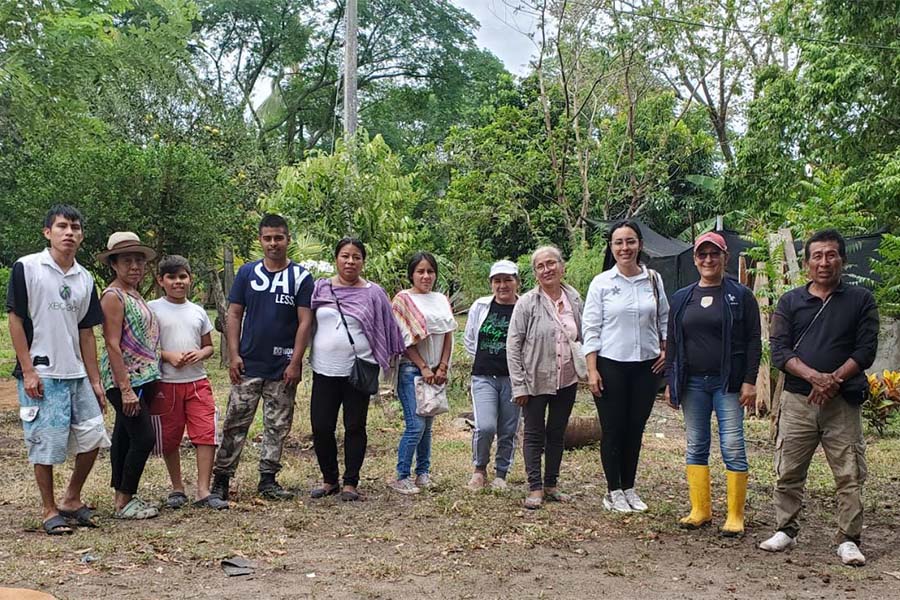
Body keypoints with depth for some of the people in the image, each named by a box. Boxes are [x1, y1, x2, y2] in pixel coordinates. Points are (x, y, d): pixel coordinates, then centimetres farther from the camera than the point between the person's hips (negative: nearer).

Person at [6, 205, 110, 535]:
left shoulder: (85, 279, 10)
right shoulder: (26, 268, -5)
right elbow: (15, 319, -6)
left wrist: (95, 380, 10)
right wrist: (27, 371, -12)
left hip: (77, 374, 6)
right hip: (41, 375, -6)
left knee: (93, 438, 5)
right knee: (46, 444, -1)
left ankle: (71, 500, 23)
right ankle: (49, 510, 15)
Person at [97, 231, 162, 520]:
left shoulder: (135, 294, 14)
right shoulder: (113, 296, -12)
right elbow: (112, 345, -17)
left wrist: (150, 383, 15)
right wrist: (126, 388, -21)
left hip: (142, 379, 9)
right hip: (125, 379, -9)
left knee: (124, 437, 13)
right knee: (144, 438, -9)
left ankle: (123, 498, 20)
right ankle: (124, 503, 0)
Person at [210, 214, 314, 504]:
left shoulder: (301, 277, 0)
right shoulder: (247, 273, 5)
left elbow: (305, 322, -4)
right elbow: (234, 315, 5)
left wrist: (295, 363, -10)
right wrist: (234, 355, -4)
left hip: (283, 368, -1)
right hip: (248, 364, 1)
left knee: (277, 426, 7)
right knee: (235, 423, 2)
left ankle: (268, 479, 17)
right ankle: (221, 478, 10)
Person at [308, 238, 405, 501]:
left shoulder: (373, 293, 2)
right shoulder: (321, 289, 6)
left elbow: (385, 329, 5)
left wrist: (385, 360, 0)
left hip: (358, 369, -2)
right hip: (325, 370, 2)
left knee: (355, 427, 5)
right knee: (320, 427, 2)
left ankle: (350, 483, 16)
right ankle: (329, 480, 20)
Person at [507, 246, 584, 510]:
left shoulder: (574, 299, 2)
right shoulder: (527, 302, -10)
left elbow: (581, 337, 14)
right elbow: (513, 344, -10)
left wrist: (584, 367, 3)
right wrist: (519, 385, -12)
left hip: (567, 380, 4)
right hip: (536, 381, -4)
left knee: (557, 433, 13)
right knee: (535, 435, 5)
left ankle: (551, 485, 25)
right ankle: (535, 488, 12)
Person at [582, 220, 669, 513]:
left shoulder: (654, 280, 4)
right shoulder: (601, 283, -4)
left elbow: (664, 319, 15)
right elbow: (590, 329, -4)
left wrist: (666, 350, 3)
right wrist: (592, 370, -9)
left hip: (646, 366, 3)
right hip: (611, 366, -3)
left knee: (636, 429, 9)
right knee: (613, 430, 3)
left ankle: (629, 488, 21)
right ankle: (613, 491, 14)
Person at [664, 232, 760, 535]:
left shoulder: (740, 296, 1)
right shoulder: (682, 298, 11)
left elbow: (753, 341, -1)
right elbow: (673, 343, 14)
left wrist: (749, 381, -8)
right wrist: (671, 382, 8)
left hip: (728, 383, -4)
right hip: (692, 383, 4)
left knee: (733, 447, -4)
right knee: (696, 447, 8)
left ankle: (735, 516, 4)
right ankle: (700, 510, 17)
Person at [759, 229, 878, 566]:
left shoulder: (860, 300, 6)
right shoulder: (790, 302, 9)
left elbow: (865, 350, 0)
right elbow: (779, 350, 0)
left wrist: (834, 380, -15)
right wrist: (813, 376, -16)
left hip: (843, 401, -1)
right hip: (797, 400, 1)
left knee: (850, 475, 0)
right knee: (788, 472, 6)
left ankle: (848, 540, 9)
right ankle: (785, 531, 20)